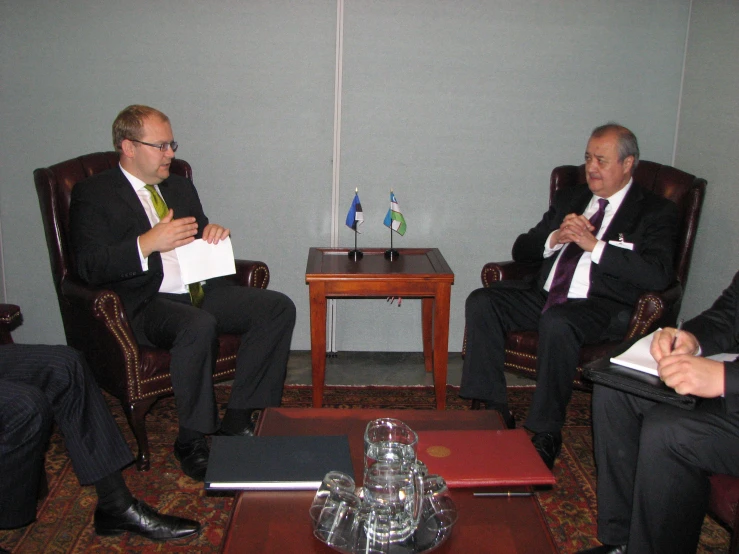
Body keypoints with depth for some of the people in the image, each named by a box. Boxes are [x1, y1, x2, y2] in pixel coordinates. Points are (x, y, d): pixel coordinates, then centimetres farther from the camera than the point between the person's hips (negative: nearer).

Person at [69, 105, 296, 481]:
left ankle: (237, 419, -10)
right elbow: (89, 267, -11)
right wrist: (147, 243, -22)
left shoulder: (180, 187, 22)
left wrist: (214, 234, 4)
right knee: (199, 326, -38)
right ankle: (192, 443, -19)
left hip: (204, 292, 7)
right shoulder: (93, 195, 1)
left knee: (279, 307, -14)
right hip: (149, 304, -7)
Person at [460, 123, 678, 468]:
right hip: (545, 296, 6)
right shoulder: (569, 197, 21)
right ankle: (494, 412, -13)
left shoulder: (655, 211, 4)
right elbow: (520, 250, 17)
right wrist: (554, 238, -4)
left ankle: (545, 435, -21)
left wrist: (594, 245, -17)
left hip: (601, 307, -6)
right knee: (481, 302, -16)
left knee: (556, 322, -37)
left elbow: (658, 275, -14)